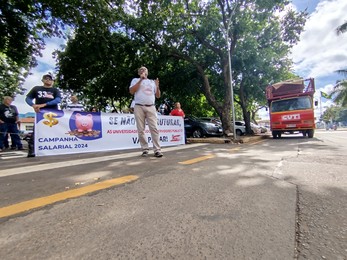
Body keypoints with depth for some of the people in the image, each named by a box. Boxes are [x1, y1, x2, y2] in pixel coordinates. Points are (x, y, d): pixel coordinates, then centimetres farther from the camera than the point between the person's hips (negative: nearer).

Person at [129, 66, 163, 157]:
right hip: (139, 107, -1)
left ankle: (157, 150, -5)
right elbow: (131, 91, -3)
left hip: (151, 107, 2)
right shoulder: (135, 80, 15)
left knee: (154, 128, -7)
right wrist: (141, 80, -5)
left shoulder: (152, 82, 23)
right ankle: (145, 149, 6)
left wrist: (157, 86, 1)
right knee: (141, 130, -2)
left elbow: (158, 96, 19)